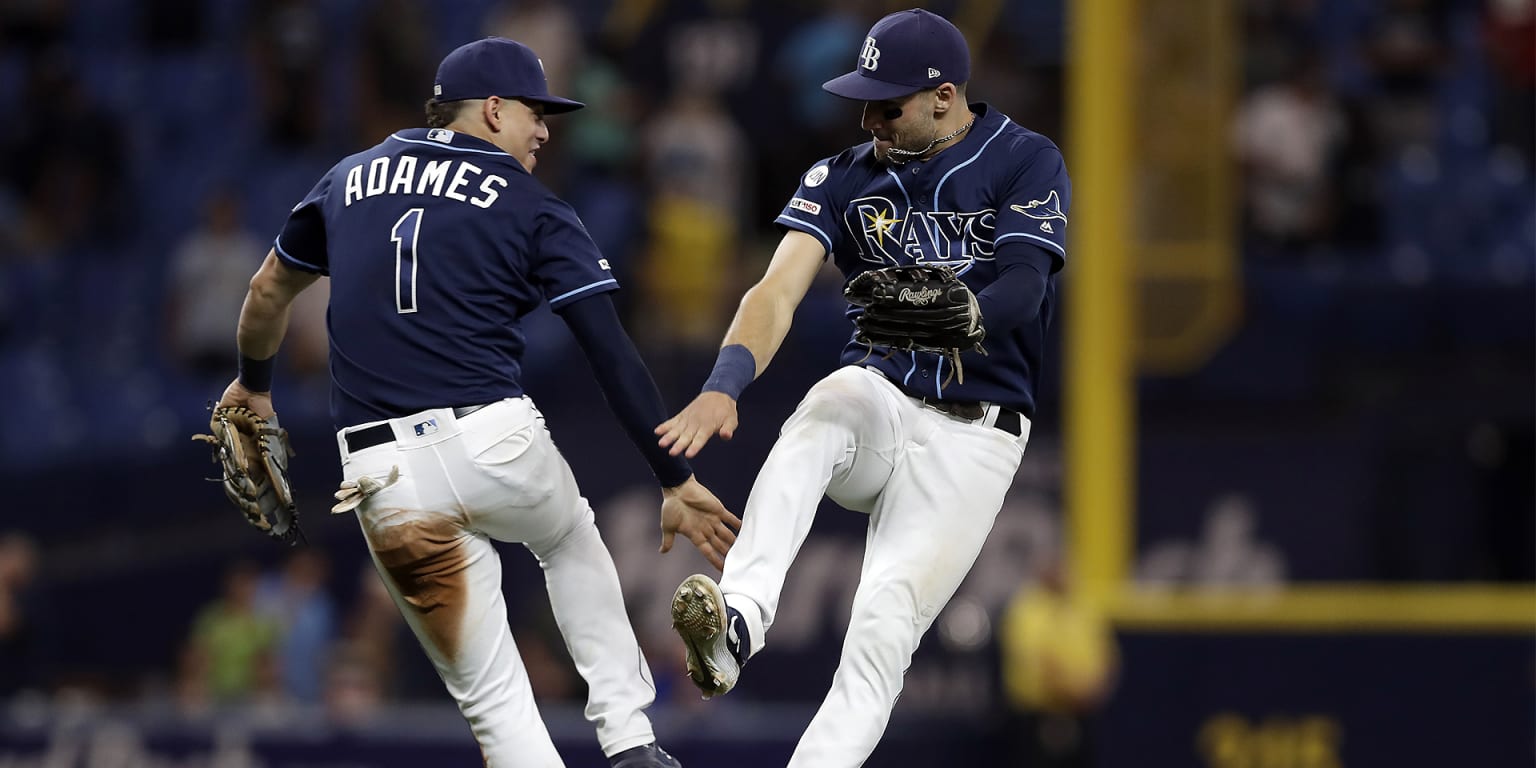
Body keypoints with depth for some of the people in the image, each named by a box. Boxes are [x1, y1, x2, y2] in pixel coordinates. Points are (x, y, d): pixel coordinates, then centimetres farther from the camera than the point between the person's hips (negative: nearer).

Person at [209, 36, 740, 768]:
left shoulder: (351, 179, 17)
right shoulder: (532, 210, 5)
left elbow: (269, 290, 30)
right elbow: (612, 355, -1)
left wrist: (253, 382, 49)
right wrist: (676, 481, 0)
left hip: (384, 478, 2)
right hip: (497, 446, -2)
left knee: (491, 693, 9)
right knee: (572, 541, 32)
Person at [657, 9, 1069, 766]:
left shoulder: (1027, 163, -4)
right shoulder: (844, 177, 4)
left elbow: (1022, 288, -18)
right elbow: (779, 290, -9)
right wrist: (724, 386, -28)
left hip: (973, 434, -2)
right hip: (878, 398, 2)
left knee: (886, 619, -20)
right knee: (827, 409, -34)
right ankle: (740, 617, -49)